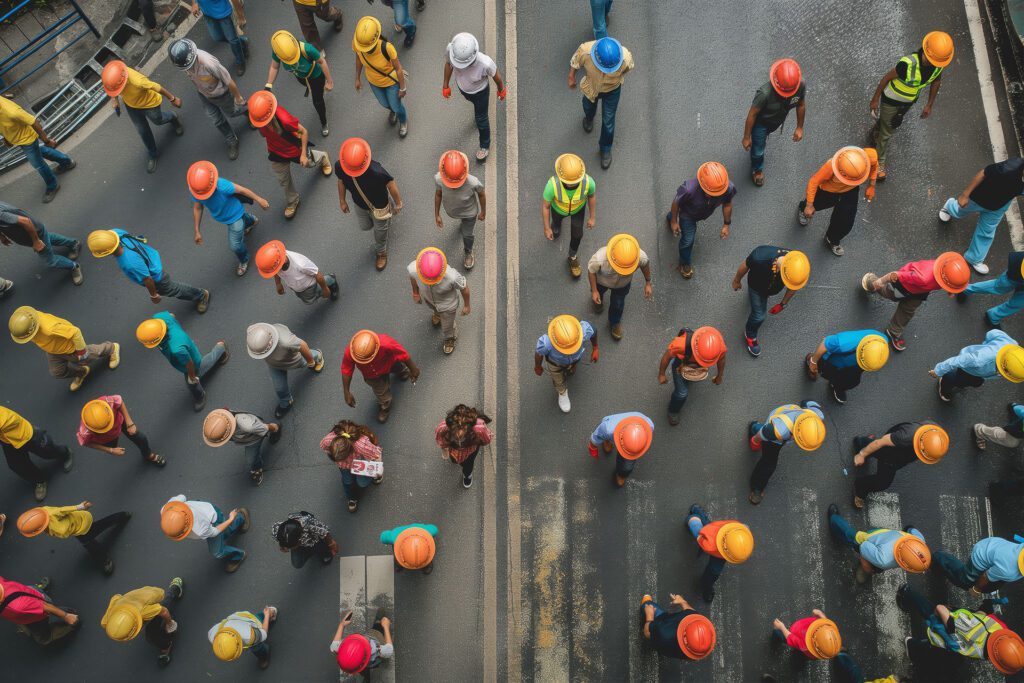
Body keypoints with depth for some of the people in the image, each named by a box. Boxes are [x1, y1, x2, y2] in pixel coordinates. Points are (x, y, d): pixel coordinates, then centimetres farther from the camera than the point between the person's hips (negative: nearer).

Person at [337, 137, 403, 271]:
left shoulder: (376, 171, -46)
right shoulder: (339, 166, -32)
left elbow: (391, 183, -25)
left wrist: (398, 203, -8)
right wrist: (342, 200, 7)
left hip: (379, 206, -4)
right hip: (360, 205, 4)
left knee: (380, 231, 23)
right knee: (365, 226, 32)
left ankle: (381, 252, 57)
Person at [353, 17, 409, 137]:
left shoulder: (386, 47, -41)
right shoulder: (356, 43, -30)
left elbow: (398, 68, -24)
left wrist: (402, 88, -12)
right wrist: (358, 78, 6)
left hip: (391, 82, -3)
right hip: (373, 81, 3)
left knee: (396, 106, 22)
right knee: (384, 103, 30)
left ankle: (403, 121, 57)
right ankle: (392, 110, 67)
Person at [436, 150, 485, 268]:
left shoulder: (473, 182, -43)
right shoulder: (438, 179, -37)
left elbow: (481, 195, -19)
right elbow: (438, 194, -14)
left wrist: (483, 212, -2)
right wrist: (437, 214, -2)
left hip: (469, 212, -2)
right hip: (451, 211, 2)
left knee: (467, 235, 22)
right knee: (461, 220, 35)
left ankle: (468, 252, 55)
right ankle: (463, 222, 74)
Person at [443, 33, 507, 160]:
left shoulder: (486, 63, -46)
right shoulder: (450, 50, -36)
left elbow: (496, 77, -22)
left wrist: (501, 91, -2)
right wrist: (445, 85, 2)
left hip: (480, 92, -3)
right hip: (462, 88, 3)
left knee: (481, 119, 17)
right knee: (473, 102, 36)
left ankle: (485, 146, 45)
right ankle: (478, 110, 73)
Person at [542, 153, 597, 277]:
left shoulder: (588, 182, -43)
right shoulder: (553, 184, -47)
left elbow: (592, 195, -16)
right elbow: (545, 205, -26)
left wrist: (593, 217, -2)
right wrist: (546, 228, -14)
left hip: (578, 206, 1)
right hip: (559, 207, -1)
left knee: (577, 234, 17)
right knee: (557, 221, 32)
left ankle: (573, 256, 49)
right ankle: (557, 223, 71)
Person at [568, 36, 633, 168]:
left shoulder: (625, 58, -41)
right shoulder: (585, 51, -43)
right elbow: (574, 62, -18)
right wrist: (571, 77, -1)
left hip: (612, 89, -1)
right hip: (591, 85, 1)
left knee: (608, 121, 15)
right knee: (588, 106, 33)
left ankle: (605, 148, 45)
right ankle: (589, 118, 72)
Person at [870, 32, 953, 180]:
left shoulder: (939, 63, -21)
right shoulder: (908, 63, -39)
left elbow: (936, 81, 0)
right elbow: (887, 77, -24)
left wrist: (929, 105, 6)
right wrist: (875, 99, -12)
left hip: (909, 101, 6)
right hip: (891, 99, -6)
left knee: (893, 124, 30)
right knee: (886, 132, 11)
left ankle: (875, 134, 62)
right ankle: (880, 162, 32)